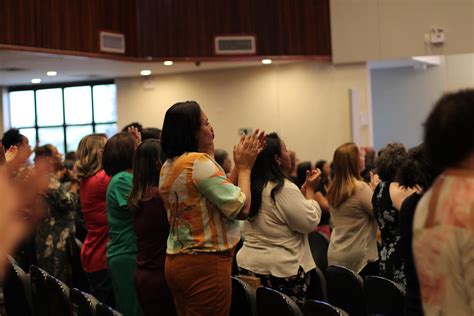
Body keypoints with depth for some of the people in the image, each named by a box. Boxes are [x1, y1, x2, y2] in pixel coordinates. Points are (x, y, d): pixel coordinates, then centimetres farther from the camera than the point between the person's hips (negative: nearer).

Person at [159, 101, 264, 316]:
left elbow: (221, 193, 14)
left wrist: (238, 167, 12)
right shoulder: (198, 162, -17)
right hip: (205, 265, -9)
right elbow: (241, 208, -15)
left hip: (177, 262, 9)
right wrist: (244, 167, -3)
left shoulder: (169, 166, 11)